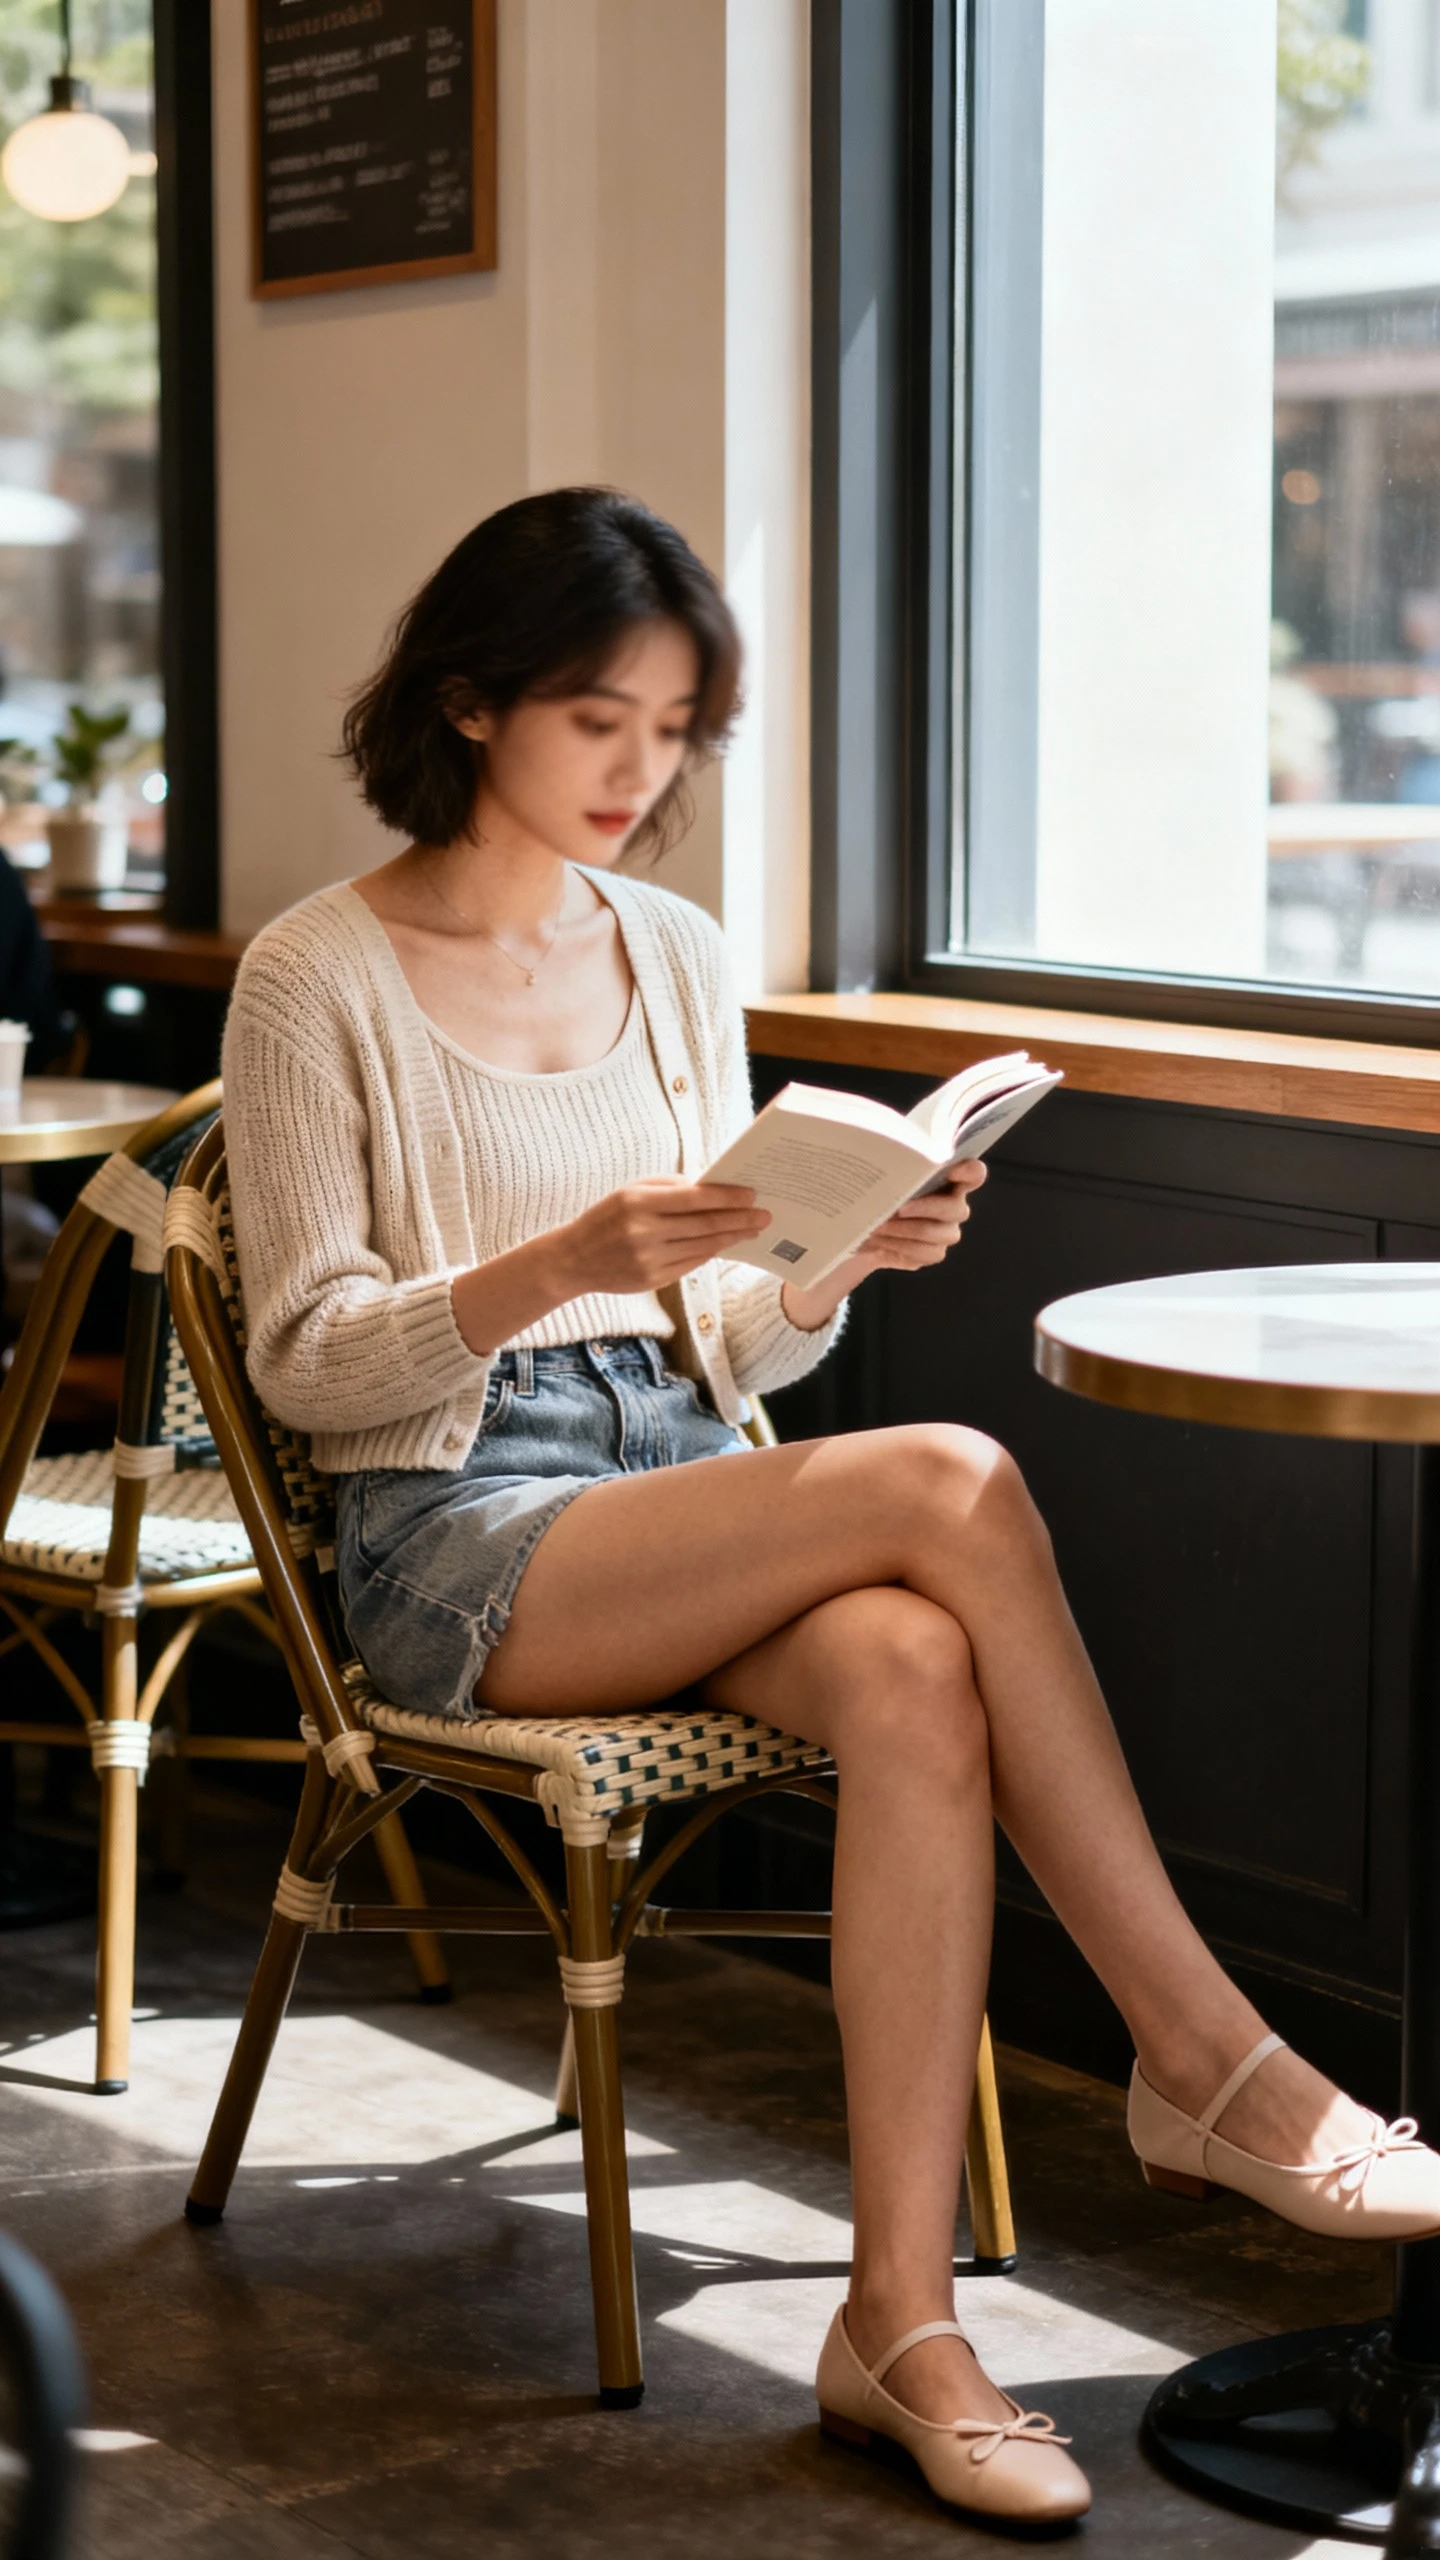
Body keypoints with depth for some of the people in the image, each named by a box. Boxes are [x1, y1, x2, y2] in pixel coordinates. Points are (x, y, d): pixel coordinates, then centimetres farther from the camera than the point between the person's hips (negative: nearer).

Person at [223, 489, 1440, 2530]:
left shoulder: (678, 958, 15)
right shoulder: (322, 979, -1)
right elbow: (307, 1361, -6)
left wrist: (837, 1261, -6)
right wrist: (565, 1261, -21)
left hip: (687, 1488, 5)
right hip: (458, 1539, -5)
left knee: (916, 1681, -32)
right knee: (953, 1483, -29)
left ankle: (903, 2319, -33)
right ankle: (1210, 2064, -22)